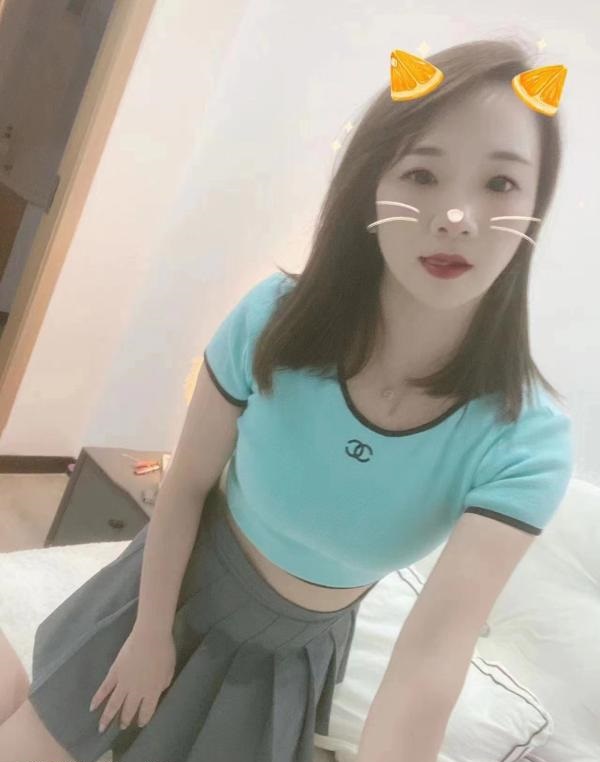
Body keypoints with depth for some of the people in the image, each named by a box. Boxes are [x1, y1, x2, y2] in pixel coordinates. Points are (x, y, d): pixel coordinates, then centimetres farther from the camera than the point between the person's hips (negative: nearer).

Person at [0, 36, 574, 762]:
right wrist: (152, 631, -4)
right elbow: (188, 481, -14)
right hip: (180, 584, 1)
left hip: (294, 649, 0)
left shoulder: (526, 442, -28)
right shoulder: (276, 318, -26)